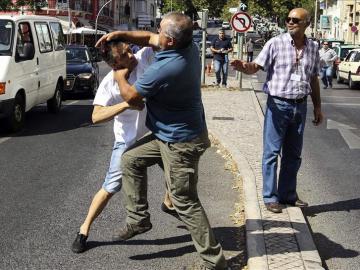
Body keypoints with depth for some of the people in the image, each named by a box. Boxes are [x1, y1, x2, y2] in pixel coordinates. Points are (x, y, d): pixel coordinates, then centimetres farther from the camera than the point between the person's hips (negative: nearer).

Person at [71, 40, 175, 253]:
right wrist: (126, 104, -38)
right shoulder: (109, 83, -22)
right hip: (128, 141, -4)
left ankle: (169, 203, 49)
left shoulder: (144, 57, -13)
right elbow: (96, 116, -29)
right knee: (111, 187, -2)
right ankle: (84, 229, 15)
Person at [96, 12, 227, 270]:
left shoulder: (163, 70, -31)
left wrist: (120, 76, 7)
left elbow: (130, 96, -13)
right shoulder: (190, 46, -5)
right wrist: (119, 34, 5)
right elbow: (149, 38, 14)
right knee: (131, 159, 18)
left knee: (186, 202, -1)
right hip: (170, 133, 10)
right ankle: (139, 218, 26)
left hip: (180, 142, -10)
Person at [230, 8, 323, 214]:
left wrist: (318, 107, 16)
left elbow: (314, 79, 15)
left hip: (300, 106, 5)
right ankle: (270, 197, 12)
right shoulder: (276, 43, -7)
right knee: (272, 152, 1)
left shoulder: (313, 48, 7)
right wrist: (244, 67, -36)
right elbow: (256, 67, -13)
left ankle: (288, 194, 26)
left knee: (293, 154, 13)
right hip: (278, 105, -4)